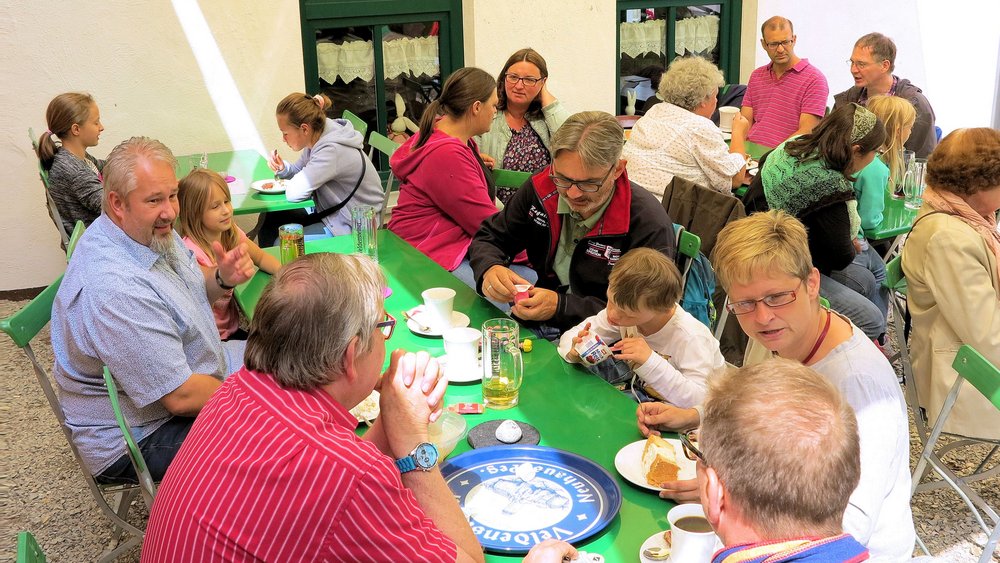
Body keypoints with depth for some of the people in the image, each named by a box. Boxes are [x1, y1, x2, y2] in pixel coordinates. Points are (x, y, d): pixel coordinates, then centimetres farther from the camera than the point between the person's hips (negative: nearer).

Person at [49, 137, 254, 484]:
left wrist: (222, 280, -9)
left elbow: (189, 297, 14)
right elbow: (182, 397, -30)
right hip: (140, 437, -10)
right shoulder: (114, 287, -34)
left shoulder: (151, 232, -5)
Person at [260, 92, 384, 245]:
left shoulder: (332, 151, -29)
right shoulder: (317, 139, -1)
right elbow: (299, 171, 16)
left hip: (351, 226, -9)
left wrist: (288, 184, -8)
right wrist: (283, 168, -6)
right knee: (270, 219, 8)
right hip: (329, 212, 9)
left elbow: (295, 192, -31)